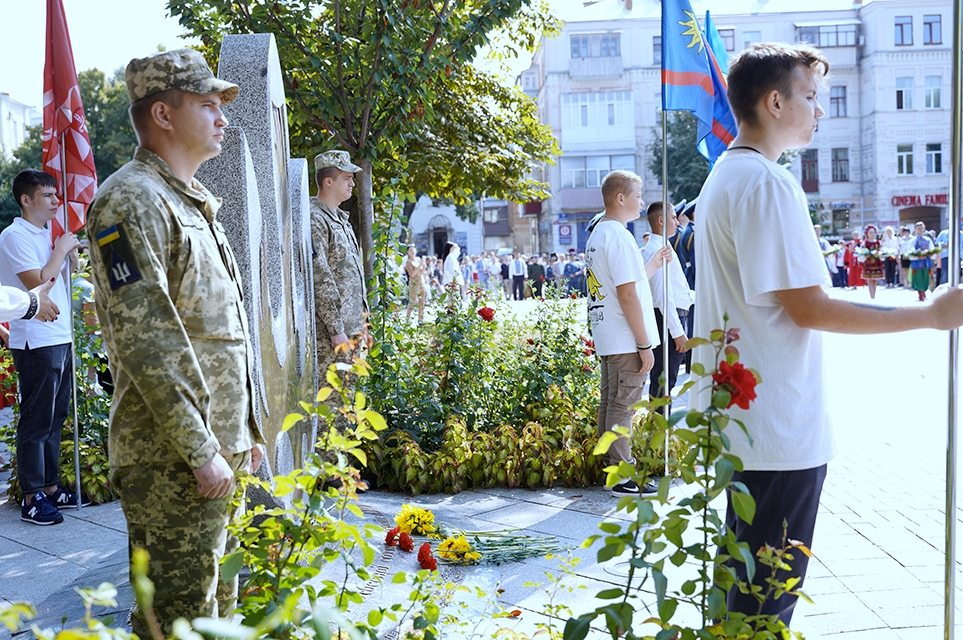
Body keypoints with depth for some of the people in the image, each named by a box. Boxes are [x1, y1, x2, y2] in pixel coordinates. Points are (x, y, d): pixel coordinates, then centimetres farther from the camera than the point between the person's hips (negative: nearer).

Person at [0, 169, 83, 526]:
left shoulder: (46, 235, 16)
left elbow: (66, 278, 25)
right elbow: (39, 283, -19)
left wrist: (72, 253, 8)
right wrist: (61, 249, -10)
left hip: (60, 338, 9)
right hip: (36, 342, -9)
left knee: (55, 418, 13)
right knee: (36, 422, -4)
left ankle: (51, 488, 22)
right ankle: (31, 499, 3)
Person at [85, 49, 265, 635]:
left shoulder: (195, 204, 17)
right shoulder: (130, 202, -14)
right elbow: (145, 342, -22)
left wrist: (245, 432, 20)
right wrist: (199, 452, -21)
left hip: (221, 447, 9)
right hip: (172, 458, -9)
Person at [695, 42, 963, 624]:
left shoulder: (725, 177, 14)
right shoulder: (767, 183, -18)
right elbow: (808, 309, -19)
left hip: (747, 421, 10)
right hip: (782, 429, -10)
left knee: (749, 582, 20)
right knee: (770, 597, 1)